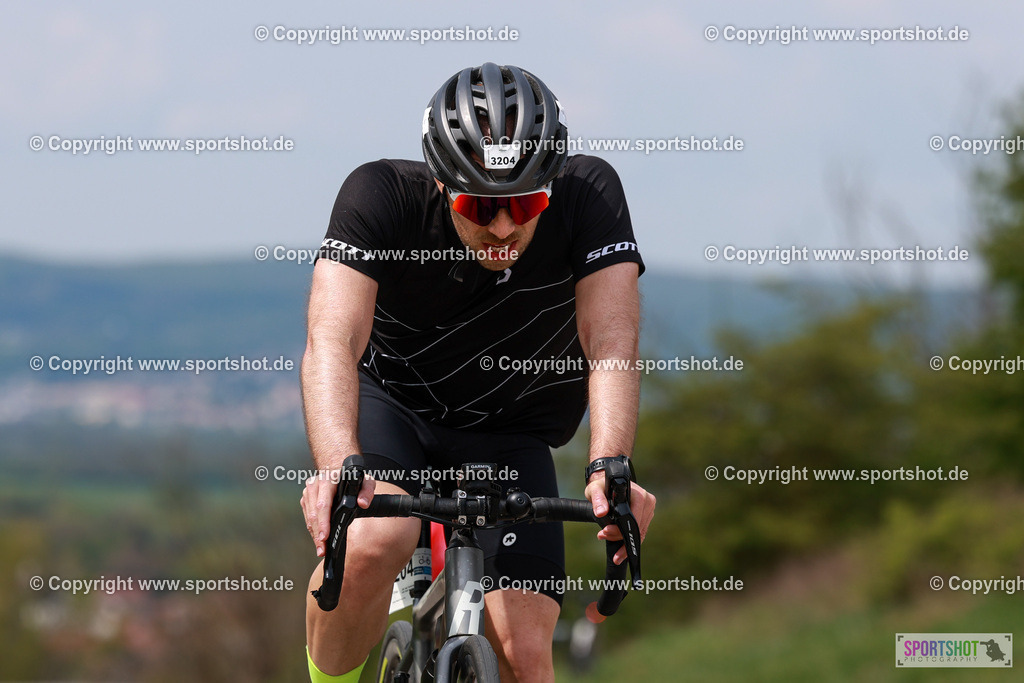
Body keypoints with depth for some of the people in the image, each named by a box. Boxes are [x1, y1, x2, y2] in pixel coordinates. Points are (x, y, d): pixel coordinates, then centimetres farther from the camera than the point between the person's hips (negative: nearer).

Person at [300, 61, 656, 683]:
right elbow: (333, 339, -40)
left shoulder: (588, 196, -25)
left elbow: (611, 345, -34)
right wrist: (338, 464, -59)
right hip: (389, 401, -2)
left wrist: (609, 468, -52)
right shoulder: (382, 196, -28)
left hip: (508, 435, 2)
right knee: (371, 543, -34)